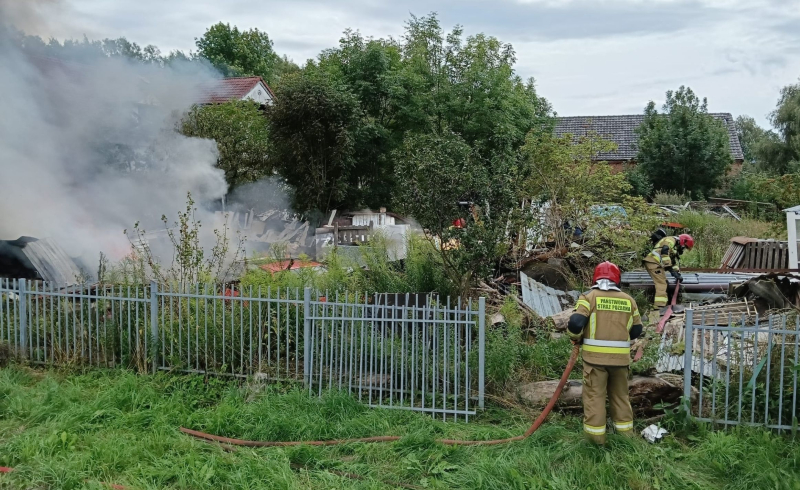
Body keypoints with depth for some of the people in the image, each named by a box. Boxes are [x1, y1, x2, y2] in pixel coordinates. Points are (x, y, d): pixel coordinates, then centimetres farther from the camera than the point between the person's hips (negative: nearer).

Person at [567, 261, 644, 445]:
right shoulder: (628, 300, 9)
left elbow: (575, 323, -14)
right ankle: (626, 434, 27)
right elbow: (637, 329, 14)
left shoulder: (590, 296, -5)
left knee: (594, 396, 4)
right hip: (621, 357, 4)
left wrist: (576, 338, 6)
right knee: (620, 395, 18)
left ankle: (596, 439, 6)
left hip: (595, 356, -4)